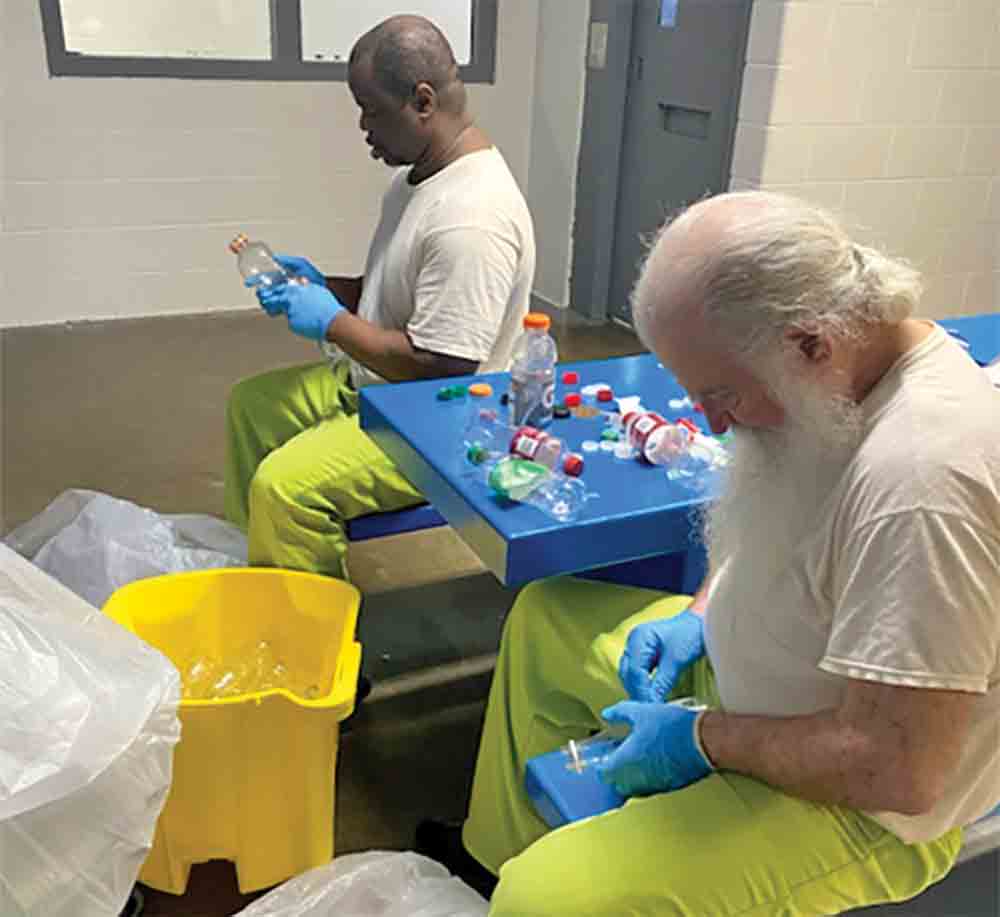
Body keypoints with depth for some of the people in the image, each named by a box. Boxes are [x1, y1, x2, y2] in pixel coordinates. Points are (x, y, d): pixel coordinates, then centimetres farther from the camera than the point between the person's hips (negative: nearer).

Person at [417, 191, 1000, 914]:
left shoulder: (923, 475, -34)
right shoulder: (844, 376, -6)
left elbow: (896, 772, -30)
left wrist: (703, 738, -18)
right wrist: (702, 612, 0)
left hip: (853, 798, -9)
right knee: (543, 615, 17)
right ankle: (496, 858, 28)